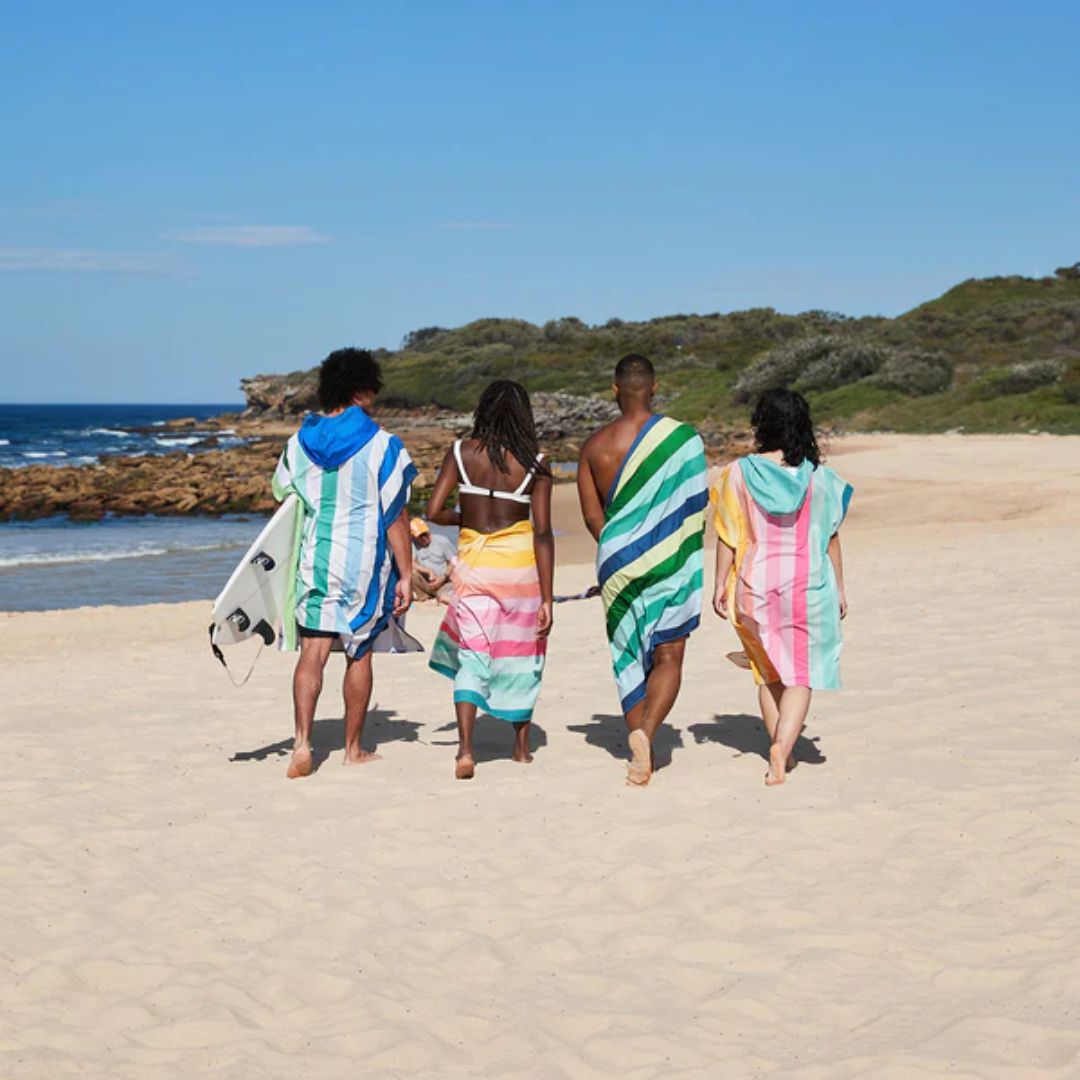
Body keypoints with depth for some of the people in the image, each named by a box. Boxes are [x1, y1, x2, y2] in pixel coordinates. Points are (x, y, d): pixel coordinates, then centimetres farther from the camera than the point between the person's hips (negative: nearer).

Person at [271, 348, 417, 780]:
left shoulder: (299, 442, 4)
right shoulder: (382, 445, -8)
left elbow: (284, 498, 12)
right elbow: (396, 518, -8)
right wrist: (405, 575, -3)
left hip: (313, 559, 3)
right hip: (363, 562, -2)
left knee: (312, 651, 1)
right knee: (359, 653, 10)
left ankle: (302, 743, -15)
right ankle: (353, 748, 19)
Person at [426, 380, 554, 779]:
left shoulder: (461, 453, -4)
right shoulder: (535, 464, -5)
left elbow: (434, 511, -7)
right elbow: (543, 533, -7)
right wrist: (547, 600, -5)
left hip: (473, 562, 0)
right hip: (520, 562, 0)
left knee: (472, 657, 6)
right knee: (521, 654, 16)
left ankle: (465, 750, -10)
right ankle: (521, 747, 29)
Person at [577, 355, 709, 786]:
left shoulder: (595, 445, -1)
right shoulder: (683, 438, -7)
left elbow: (591, 515, 0)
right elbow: (698, 503, 0)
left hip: (618, 561, 2)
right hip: (671, 562, -2)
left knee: (628, 656, 14)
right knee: (668, 658, 3)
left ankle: (640, 750, 17)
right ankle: (646, 732, -19)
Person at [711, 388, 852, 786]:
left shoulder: (739, 473, -7)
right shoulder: (818, 477, -4)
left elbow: (728, 537, -5)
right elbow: (831, 538, 2)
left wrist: (721, 585, 5)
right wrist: (839, 589, 11)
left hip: (754, 585, 1)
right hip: (807, 585, -1)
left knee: (768, 672, 18)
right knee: (801, 674, 4)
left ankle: (780, 748, 25)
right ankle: (782, 746, -15)